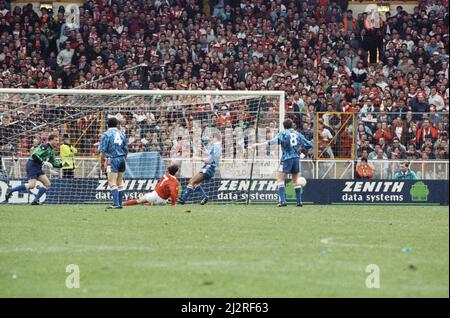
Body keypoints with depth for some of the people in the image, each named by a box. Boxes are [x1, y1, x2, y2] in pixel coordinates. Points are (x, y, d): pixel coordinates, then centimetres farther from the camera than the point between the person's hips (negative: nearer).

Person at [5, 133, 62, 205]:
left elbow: (54, 162, 24)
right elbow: (34, 155, -24)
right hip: (32, 165, -10)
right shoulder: (45, 146, -14)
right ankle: (10, 190, -7)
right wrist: (44, 162, -26)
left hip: (38, 167, 10)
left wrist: (61, 164, 7)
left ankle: (35, 200, 1)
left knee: (47, 184, 0)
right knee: (31, 185, -19)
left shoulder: (51, 150, 16)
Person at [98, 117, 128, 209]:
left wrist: (102, 162, -1)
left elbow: (102, 150, -7)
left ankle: (116, 204, -20)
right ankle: (119, 203, 13)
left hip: (112, 160, -5)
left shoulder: (106, 134, -3)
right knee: (120, 183, 12)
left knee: (112, 183, -9)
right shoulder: (121, 134, 11)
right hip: (122, 159, 5)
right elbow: (126, 150, 14)